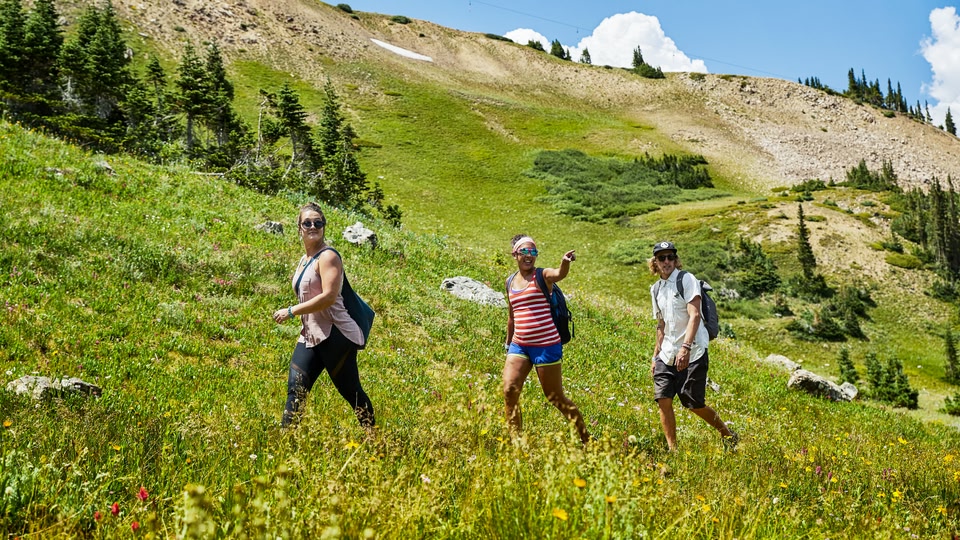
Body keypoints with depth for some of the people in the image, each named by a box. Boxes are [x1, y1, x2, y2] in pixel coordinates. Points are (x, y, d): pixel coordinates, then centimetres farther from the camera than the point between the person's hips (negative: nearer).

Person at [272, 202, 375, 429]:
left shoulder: (327, 256, -11)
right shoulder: (304, 259, 16)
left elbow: (329, 296, -22)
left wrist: (291, 311, -19)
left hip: (335, 336, -8)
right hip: (309, 337, 8)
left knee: (351, 392, 3)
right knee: (295, 391, 0)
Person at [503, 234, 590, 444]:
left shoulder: (542, 276, -7)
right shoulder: (510, 282, 11)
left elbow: (560, 274, -32)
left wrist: (565, 262, -53)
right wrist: (508, 342, 27)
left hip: (546, 346, -5)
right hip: (519, 345, 6)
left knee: (555, 397, 3)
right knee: (509, 391, -8)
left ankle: (586, 438, 21)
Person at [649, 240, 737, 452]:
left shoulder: (686, 279, -7)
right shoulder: (656, 289, 14)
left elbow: (694, 315, -18)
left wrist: (685, 347, -29)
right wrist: (656, 355, 18)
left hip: (692, 353, -6)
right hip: (667, 354, 6)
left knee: (694, 404, -3)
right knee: (663, 399, -6)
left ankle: (729, 437, 21)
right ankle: (673, 450, 4)